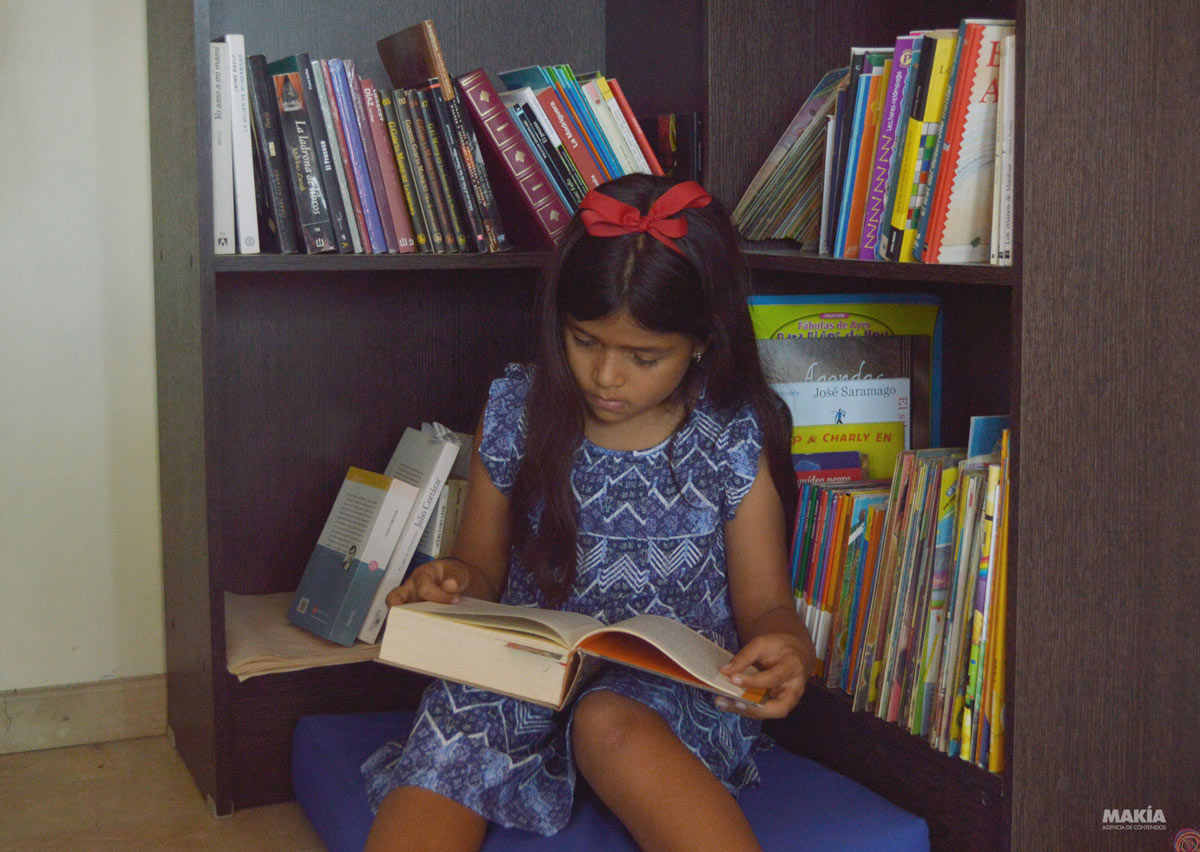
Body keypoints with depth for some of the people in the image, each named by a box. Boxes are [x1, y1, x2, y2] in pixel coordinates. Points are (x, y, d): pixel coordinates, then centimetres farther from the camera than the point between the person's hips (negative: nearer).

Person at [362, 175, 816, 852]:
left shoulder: (736, 441, -3)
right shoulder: (516, 409, 2)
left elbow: (764, 603, 3)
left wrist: (786, 651, -20)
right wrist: (453, 582, -11)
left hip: (677, 689, -1)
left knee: (611, 721, -35)